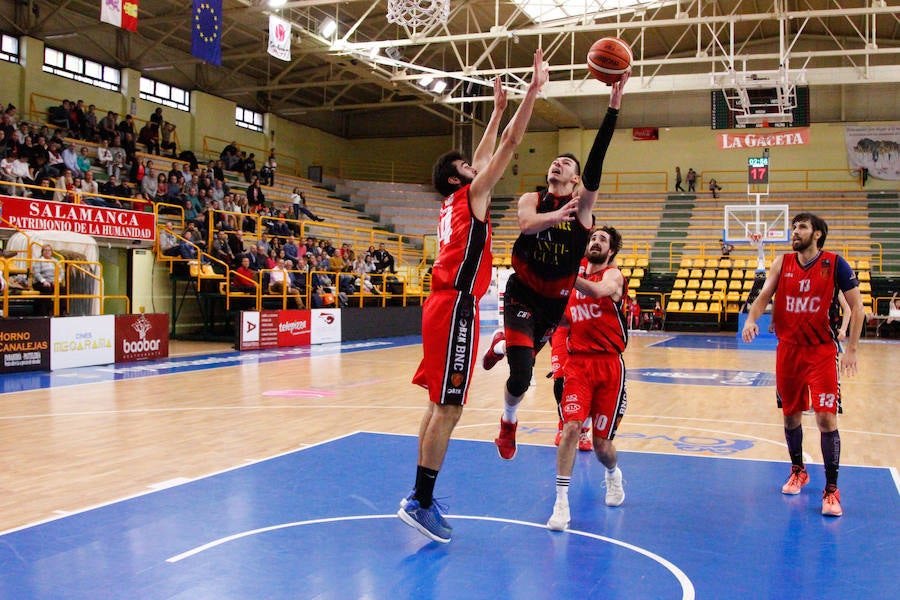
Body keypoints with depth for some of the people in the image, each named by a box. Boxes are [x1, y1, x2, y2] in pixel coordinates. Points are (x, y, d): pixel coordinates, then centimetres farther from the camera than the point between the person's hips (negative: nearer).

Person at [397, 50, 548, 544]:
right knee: (448, 407, -9)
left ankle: (420, 497, 17)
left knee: (439, 404, 12)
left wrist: (497, 109, 37)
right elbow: (510, 144, -5)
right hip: (456, 307, -10)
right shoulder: (471, 194, -2)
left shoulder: (455, 202, 19)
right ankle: (420, 503, -6)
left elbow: (485, 154, 31)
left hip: (443, 305, 10)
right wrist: (533, 90, 1)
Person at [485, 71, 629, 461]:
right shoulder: (532, 200, 1)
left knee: (526, 353, 18)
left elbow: (596, 160, -16)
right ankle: (508, 422, 16)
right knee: (521, 375, -15)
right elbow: (526, 224, -22)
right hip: (522, 294, -2)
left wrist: (614, 105, -25)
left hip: (555, 300, 2)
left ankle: (502, 344, 54)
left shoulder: (583, 203, -1)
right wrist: (558, 215, -39)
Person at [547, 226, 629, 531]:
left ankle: (613, 474, 40)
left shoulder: (613, 274, -2)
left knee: (601, 443, 5)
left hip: (608, 365, -3)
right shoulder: (574, 278, 13)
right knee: (571, 427, -17)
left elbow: (600, 291, -29)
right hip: (577, 362, 3)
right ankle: (561, 502, -10)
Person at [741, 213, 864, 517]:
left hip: (822, 352, -3)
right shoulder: (783, 263, 3)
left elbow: (856, 306, -4)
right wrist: (751, 319, -23)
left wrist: (851, 349, -10)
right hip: (788, 350, 4)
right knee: (790, 415, 13)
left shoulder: (834, 263, -6)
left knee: (826, 418, -8)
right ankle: (798, 471, 35)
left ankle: (831, 489, 1)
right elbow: (764, 295, -1)